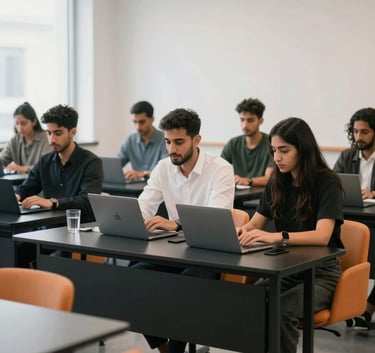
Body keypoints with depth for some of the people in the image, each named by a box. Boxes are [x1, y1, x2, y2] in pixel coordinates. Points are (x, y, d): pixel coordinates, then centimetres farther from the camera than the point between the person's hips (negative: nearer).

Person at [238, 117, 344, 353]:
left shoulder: (327, 182, -12)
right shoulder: (277, 182, 7)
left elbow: (321, 236, -25)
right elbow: (255, 224, 8)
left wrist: (276, 237, -39)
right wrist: (242, 231, -17)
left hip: (320, 272, -5)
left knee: (281, 312, -33)